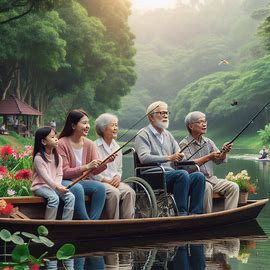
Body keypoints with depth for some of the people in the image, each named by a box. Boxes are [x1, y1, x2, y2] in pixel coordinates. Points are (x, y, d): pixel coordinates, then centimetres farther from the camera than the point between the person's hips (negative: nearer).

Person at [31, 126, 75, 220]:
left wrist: (58, 185, -16)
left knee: (70, 197, -19)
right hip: (40, 186, -6)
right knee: (54, 198, -34)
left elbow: (59, 174, 4)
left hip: (55, 186, 6)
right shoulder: (38, 158, -11)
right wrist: (57, 187, -30)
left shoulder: (58, 157, 10)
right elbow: (45, 176, -20)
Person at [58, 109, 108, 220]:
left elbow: (95, 170, 2)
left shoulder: (89, 144, 6)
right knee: (77, 188, -36)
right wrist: (87, 167, -24)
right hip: (65, 182, -5)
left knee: (100, 187, -24)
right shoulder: (62, 144, -10)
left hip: (84, 181, 5)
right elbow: (64, 172, -15)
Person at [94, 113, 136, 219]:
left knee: (129, 192, -22)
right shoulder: (95, 146, -4)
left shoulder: (116, 147, 19)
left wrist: (118, 177, 3)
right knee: (114, 192, -34)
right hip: (99, 182, -6)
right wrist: (106, 180, -14)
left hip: (114, 181, 6)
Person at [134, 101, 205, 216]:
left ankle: (195, 213, -23)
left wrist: (180, 156, -5)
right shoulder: (143, 136, 0)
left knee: (199, 176, -17)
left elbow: (179, 156, 21)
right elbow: (143, 158, -17)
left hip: (172, 175, 7)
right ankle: (181, 213, -29)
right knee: (182, 174, -32)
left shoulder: (168, 135, 25)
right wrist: (169, 158, -23)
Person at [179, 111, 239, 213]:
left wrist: (224, 152, -17)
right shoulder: (184, 144, -4)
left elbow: (219, 160, 5)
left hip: (211, 179, 6)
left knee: (233, 187, -12)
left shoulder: (208, 142, 15)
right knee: (207, 187, -35)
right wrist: (209, 157, -22)